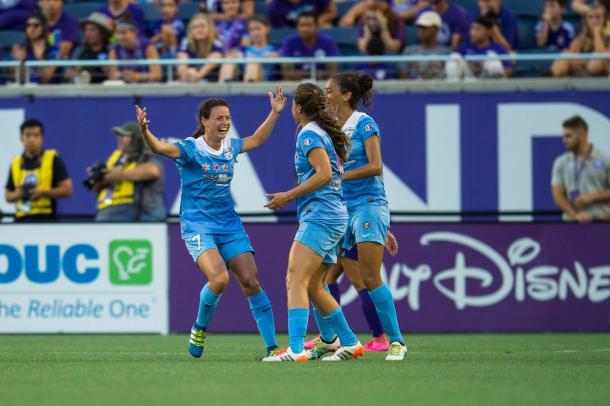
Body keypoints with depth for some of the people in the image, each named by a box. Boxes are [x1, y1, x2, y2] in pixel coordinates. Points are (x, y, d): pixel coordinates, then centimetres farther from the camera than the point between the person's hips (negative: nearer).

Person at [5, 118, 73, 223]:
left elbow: (67, 190, -2)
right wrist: (17, 194, -2)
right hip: (21, 220, 4)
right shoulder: (15, 164, 14)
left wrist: (42, 192, -13)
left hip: (45, 219, -4)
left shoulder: (53, 160, 2)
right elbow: (8, 196, 21)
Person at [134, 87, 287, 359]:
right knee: (219, 278, -26)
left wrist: (275, 113, 23)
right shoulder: (190, 148, -10)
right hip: (198, 227, -5)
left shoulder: (231, 146, 7)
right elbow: (160, 147, -28)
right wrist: (145, 131, -48)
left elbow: (256, 140, 29)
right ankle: (200, 329, 2)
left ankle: (272, 347, 2)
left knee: (250, 282, -3)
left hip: (230, 225, 5)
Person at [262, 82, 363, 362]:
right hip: (335, 216, 10)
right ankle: (349, 343, 23)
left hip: (319, 217, -10)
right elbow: (334, 174, 22)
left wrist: (289, 196, -15)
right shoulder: (325, 133, 19)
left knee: (295, 281, -18)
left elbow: (324, 174, -19)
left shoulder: (309, 134, -8)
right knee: (313, 287, 17)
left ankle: (296, 349, -30)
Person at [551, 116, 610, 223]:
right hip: (571, 222, 1)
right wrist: (575, 215, -13)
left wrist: (592, 197, -12)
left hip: (601, 221, -1)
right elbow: (557, 194, 1)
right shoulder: (560, 163, 8)